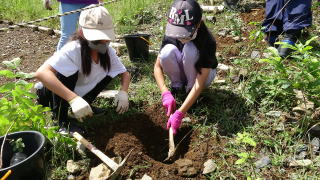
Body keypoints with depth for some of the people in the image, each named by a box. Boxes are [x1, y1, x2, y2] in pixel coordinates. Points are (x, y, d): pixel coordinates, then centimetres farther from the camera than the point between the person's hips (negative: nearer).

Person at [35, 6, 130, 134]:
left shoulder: (108, 52, -17)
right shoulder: (72, 50, -34)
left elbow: (125, 74, -5)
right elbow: (41, 73, -47)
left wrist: (123, 92, -27)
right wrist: (73, 98, -56)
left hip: (80, 92, 5)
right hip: (59, 93, -5)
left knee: (108, 73, -15)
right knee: (71, 70, -34)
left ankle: (85, 105, 7)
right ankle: (62, 120, -15)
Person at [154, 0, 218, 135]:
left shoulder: (207, 41, -33)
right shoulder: (171, 35, -22)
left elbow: (200, 84, -36)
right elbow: (158, 66, -18)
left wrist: (180, 113, -42)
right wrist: (165, 93, -35)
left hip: (203, 74, -3)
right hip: (181, 72, 3)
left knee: (189, 50, -35)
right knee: (168, 51, -31)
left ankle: (189, 88, -11)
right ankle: (177, 85, -5)